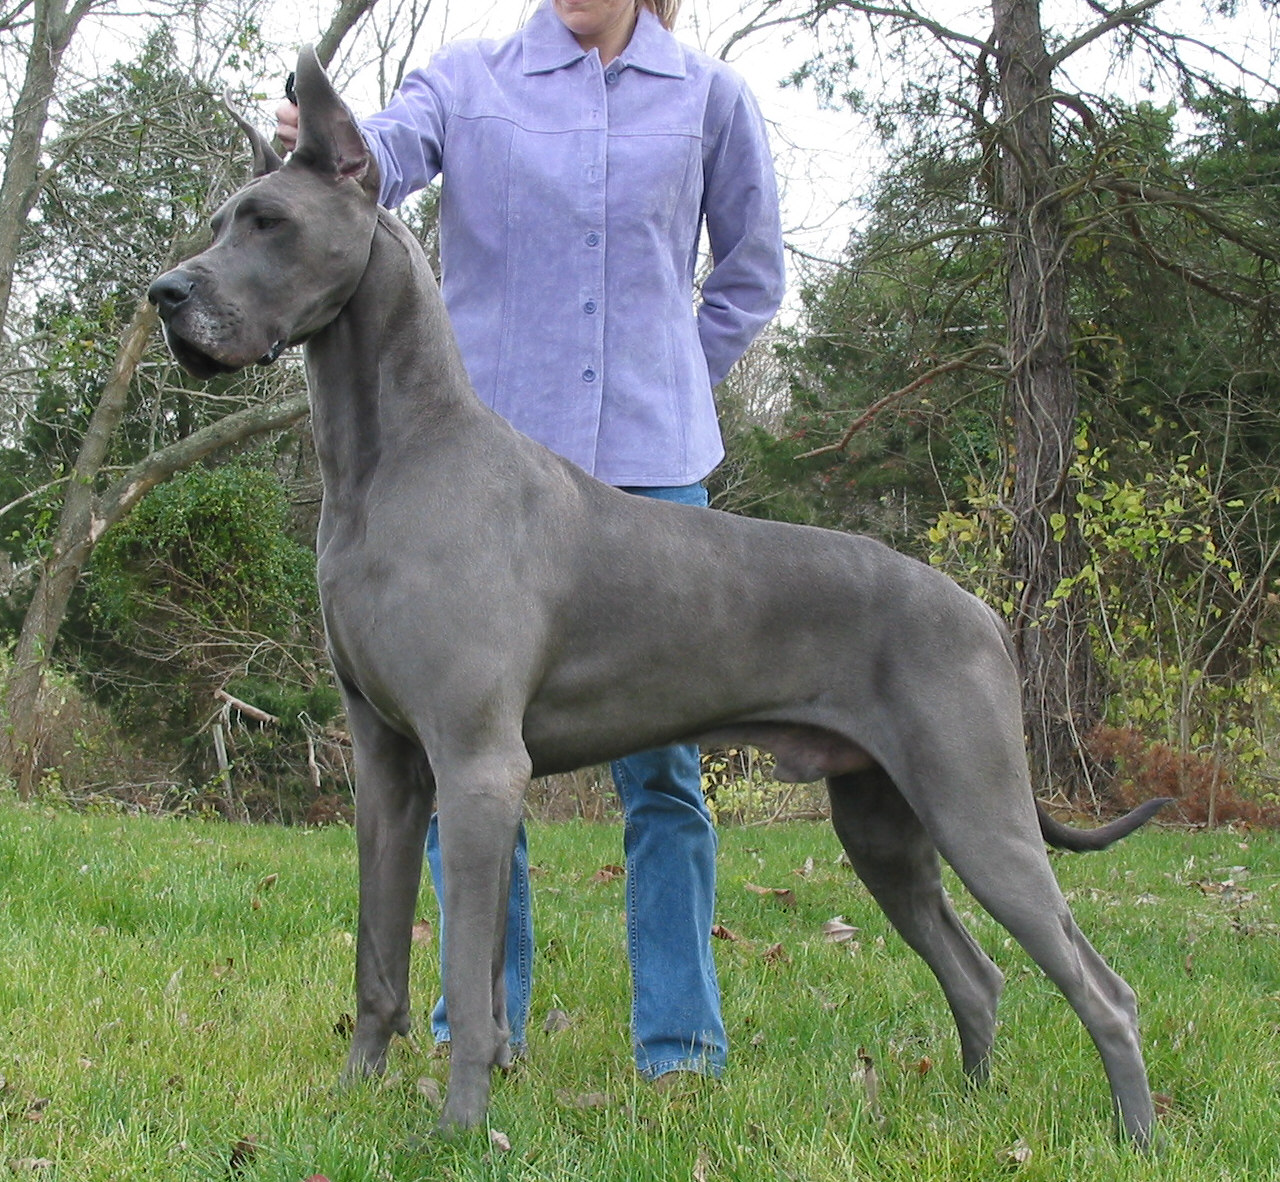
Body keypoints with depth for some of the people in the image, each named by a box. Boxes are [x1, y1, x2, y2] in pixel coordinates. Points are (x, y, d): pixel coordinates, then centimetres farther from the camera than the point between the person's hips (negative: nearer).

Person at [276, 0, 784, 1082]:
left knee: (660, 762, -1)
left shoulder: (710, 98, 9)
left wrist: (665, 393, 12)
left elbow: (751, 280, 20)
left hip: (650, 467, 0)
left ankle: (680, 1037, 7)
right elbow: (386, 151, -12)